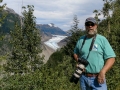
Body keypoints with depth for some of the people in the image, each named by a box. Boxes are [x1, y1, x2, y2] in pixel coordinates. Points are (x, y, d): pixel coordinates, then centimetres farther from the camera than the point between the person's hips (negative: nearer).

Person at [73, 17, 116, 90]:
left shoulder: (102, 39, -5)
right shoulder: (81, 40, 5)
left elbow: (111, 58, -8)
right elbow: (75, 53, 20)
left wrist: (102, 72, -21)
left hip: (97, 78, -3)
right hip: (83, 77, 4)